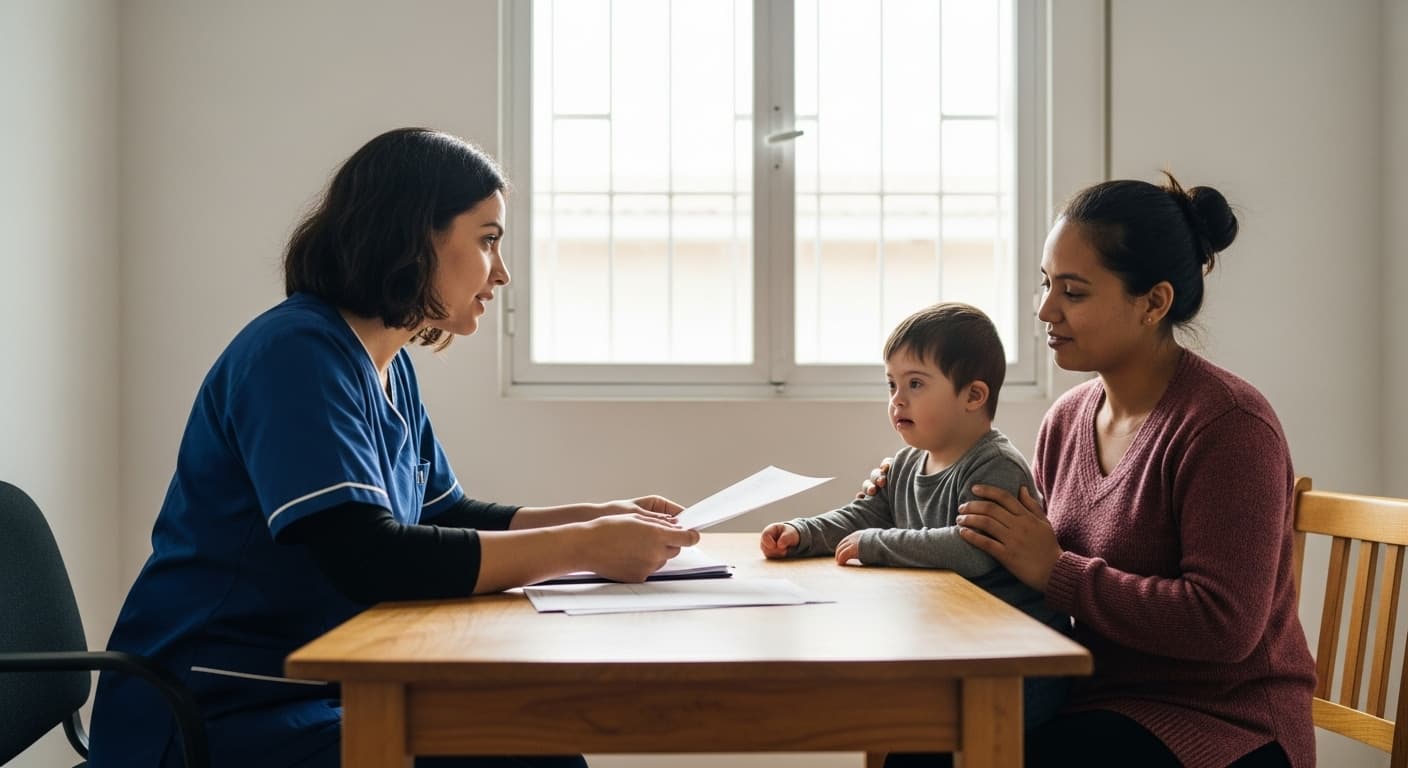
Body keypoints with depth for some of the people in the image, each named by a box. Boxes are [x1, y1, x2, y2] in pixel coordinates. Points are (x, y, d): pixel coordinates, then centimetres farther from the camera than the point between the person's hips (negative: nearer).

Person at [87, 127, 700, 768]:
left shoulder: (390, 367, 8)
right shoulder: (297, 352, -19)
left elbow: (445, 519, 18)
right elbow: (369, 560, -30)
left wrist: (599, 519, 5)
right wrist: (586, 548, -24)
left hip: (322, 693, 9)